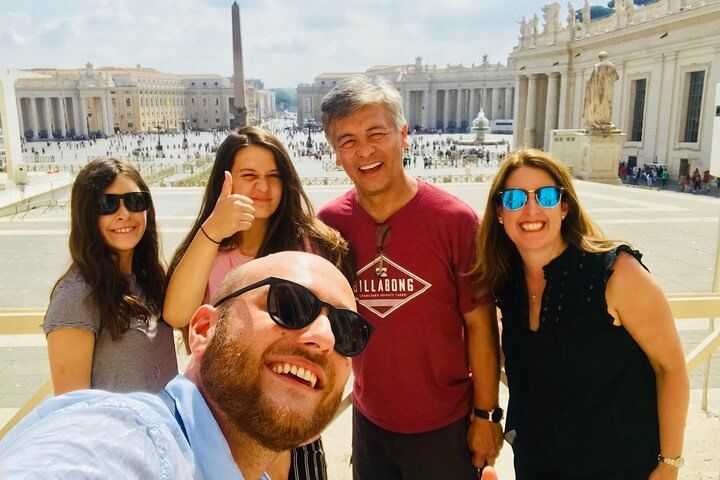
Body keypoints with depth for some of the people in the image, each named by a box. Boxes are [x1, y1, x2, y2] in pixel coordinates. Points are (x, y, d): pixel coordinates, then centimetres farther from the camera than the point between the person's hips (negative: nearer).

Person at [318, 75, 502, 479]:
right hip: (369, 421, 3)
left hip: (445, 426, -2)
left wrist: (486, 415, -7)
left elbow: (480, 325, -11)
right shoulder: (329, 223, -8)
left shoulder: (456, 220, -16)